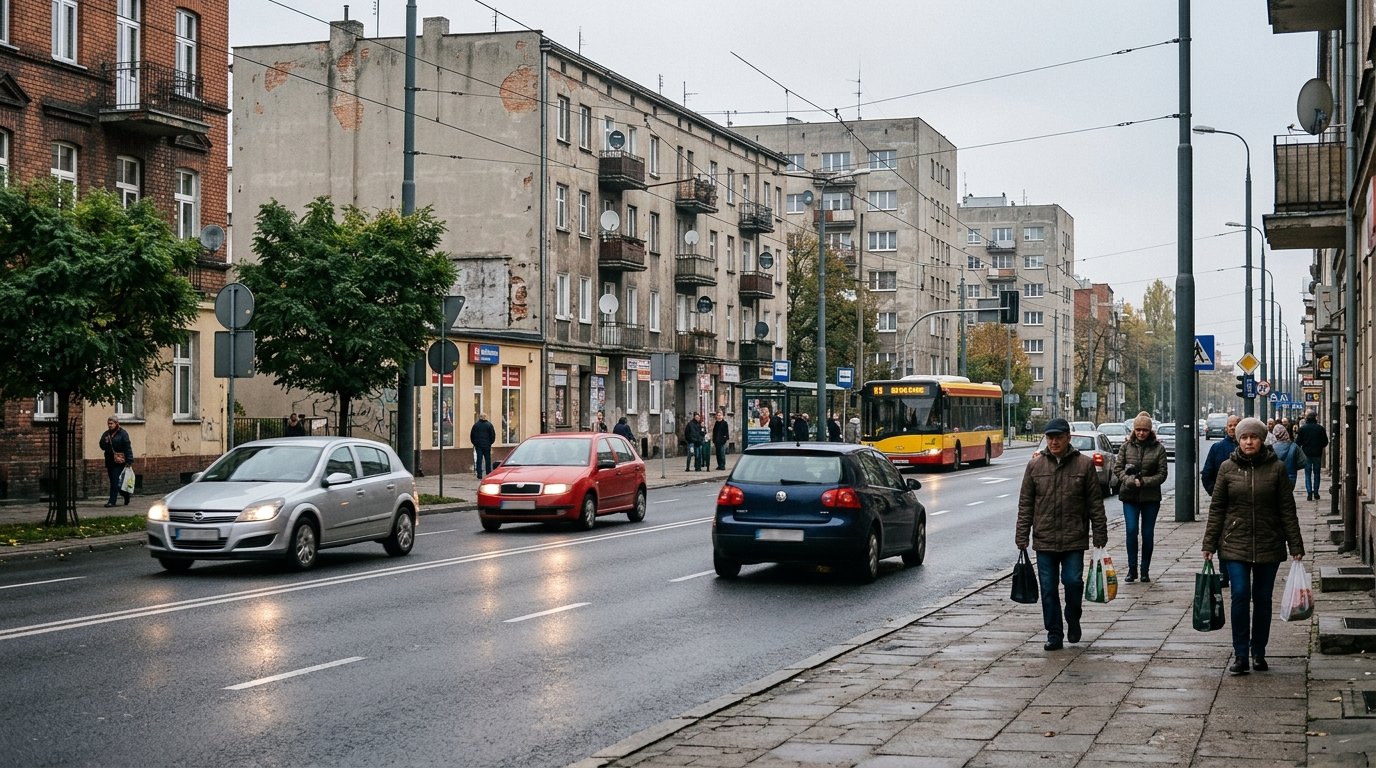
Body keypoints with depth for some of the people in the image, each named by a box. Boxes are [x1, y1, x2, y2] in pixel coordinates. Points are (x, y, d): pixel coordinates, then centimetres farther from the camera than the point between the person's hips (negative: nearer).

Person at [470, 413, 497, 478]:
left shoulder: (476, 425, 0)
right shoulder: (489, 425, -2)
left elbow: (472, 435, 3)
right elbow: (493, 435, 0)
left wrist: (474, 443, 13)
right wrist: (490, 442, 11)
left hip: (478, 445, 0)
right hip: (487, 445, 0)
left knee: (479, 460, 0)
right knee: (488, 460, 7)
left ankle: (479, 475, -6)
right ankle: (488, 474, 8)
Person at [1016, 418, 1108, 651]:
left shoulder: (1084, 464, 1)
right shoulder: (1035, 465, 4)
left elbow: (1095, 504, 3)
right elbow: (1025, 505, 7)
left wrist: (1100, 535, 0)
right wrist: (1022, 537, 3)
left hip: (1074, 539, -2)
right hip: (1044, 540, 2)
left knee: (1073, 581, -7)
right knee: (1048, 588, 4)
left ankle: (1073, 621, 21)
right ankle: (1054, 634, 14)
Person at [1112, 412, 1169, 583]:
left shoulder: (1158, 448, 0)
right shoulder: (1126, 446, 4)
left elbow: (1162, 474, -2)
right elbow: (1117, 468, 3)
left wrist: (1143, 482, -15)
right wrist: (1131, 481, -14)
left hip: (1151, 498, 0)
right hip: (1130, 496, 0)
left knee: (1148, 534, 5)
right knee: (1131, 530, -10)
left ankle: (1145, 571, 15)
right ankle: (1132, 569, 0)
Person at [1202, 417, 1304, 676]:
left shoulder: (1276, 468, -1)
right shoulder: (1228, 468, 1)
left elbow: (1287, 510, 1)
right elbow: (1216, 508, 5)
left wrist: (1295, 546, -2)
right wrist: (1209, 544, 2)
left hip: (1268, 545, 0)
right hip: (1235, 544, 0)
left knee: (1262, 599, 7)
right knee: (1240, 595, -10)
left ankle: (1259, 653, 19)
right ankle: (1240, 656, -4)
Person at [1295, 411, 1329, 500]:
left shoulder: (1302, 428, -6)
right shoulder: (1320, 428, -3)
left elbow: (1298, 442, -5)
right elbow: (1325, 442, 2)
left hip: (1307, 454, -1)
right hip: (1317, 454, 1)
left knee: (1308, 474, 3)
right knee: (1316, 474, 13)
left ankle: (1309, 493, -5)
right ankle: (1316, 492, 13)